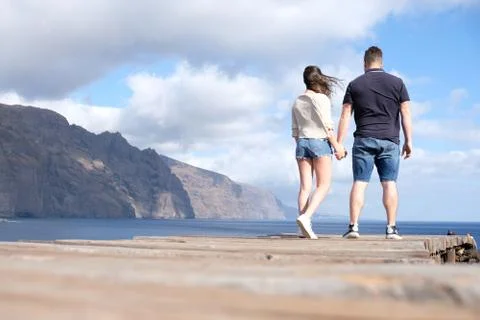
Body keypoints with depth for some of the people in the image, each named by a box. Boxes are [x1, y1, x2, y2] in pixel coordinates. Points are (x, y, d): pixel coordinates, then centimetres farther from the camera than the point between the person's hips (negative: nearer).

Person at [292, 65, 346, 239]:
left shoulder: (297, 102, 13)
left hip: (302, 143, 6)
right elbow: (327, 126, -12)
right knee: (323, 185, -3)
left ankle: (305, 227, -2)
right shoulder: (321, 98, -6)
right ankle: (305, 217, -23)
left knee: (305, 186, 2)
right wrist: (337, 146, -7)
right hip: (320, 142, -6)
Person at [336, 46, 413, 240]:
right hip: (389, 140, 0)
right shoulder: (397, 83, 6)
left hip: (364, 140, 0)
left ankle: (353, 226, -6)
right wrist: (408, 141, 5)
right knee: (389, 184, 2)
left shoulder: (354, 85, 5)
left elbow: (345, 116, 1)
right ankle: (391, 228, -1)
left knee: (359, 183, 0)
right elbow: (406, 113, 1)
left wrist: (339, 144, 2)